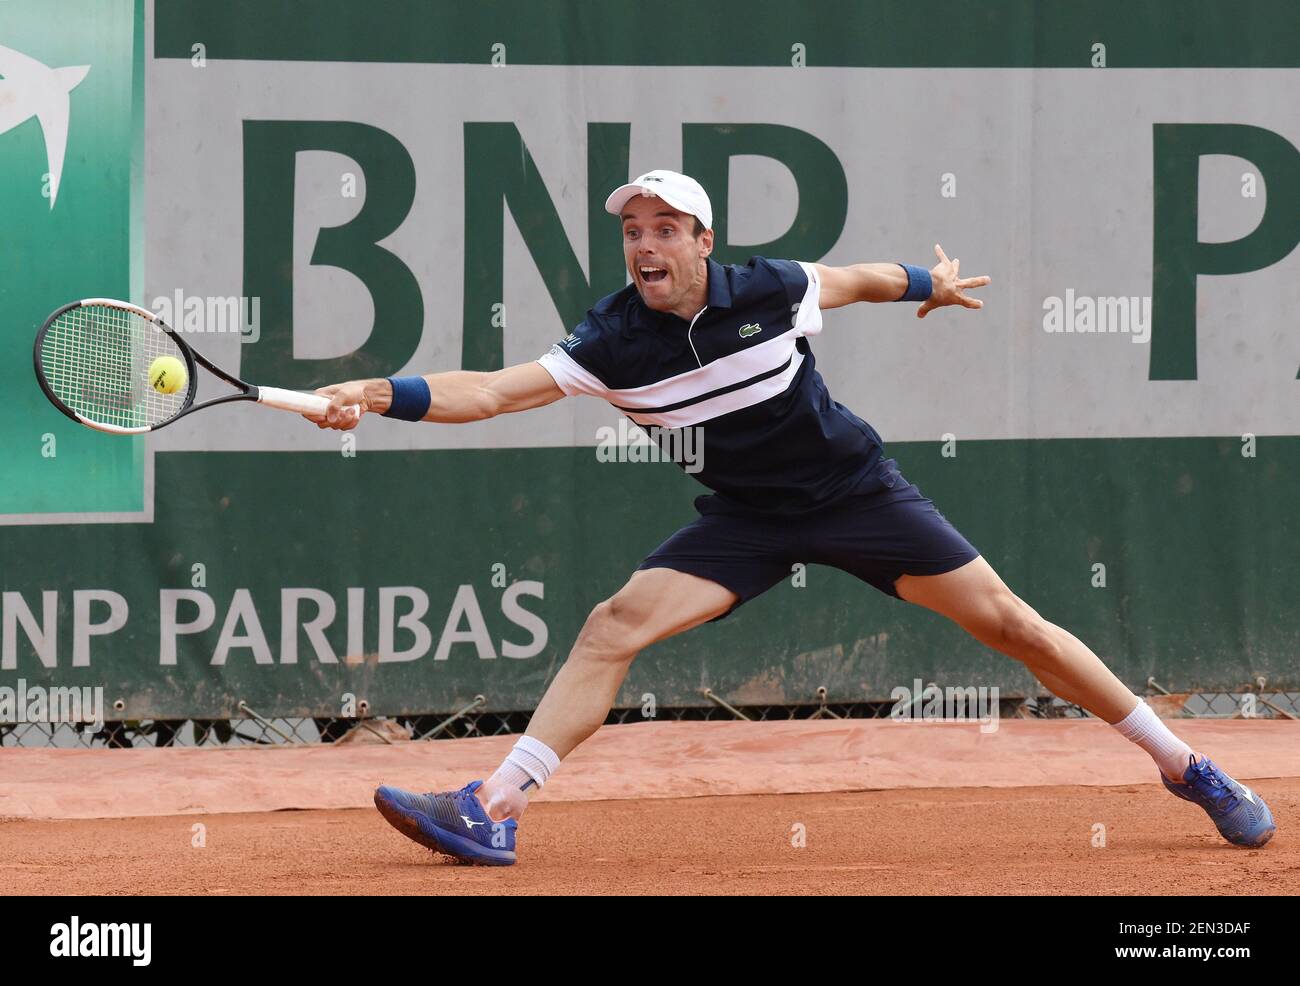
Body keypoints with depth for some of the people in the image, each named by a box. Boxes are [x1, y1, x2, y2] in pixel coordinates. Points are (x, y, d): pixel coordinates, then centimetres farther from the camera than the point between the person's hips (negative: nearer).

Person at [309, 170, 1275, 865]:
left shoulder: (769, 292, -17)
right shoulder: (614, 340, -15)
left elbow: (861, 279, 4)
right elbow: (491, 390, -21)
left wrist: (931, 284, 23)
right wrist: (386, 396, -36)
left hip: (857, 488, -1)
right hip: (747, 519, 1)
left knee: (1010, 624, -4)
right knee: (616, 622, -18)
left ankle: (1186, 765, 8)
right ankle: (494, 811, -22)